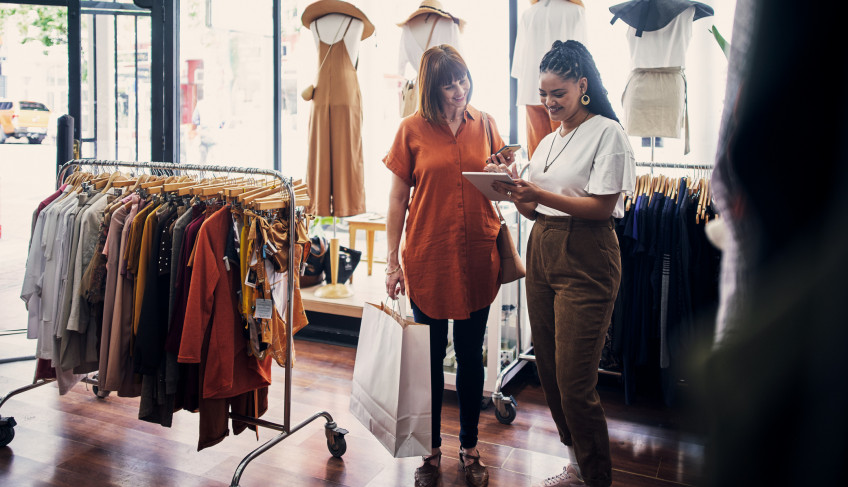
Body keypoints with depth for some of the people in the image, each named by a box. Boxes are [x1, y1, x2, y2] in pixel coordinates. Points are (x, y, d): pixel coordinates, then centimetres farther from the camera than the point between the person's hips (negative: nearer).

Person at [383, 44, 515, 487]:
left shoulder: (484, 125, 6)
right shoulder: (413, 129, -1)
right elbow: (397, 198, 0)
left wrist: (505, 173, -10)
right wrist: (392, 261, -4)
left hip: (477, 258, 2)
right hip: (428, 259, -2)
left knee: (471, 356, 12)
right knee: (431, 357, 9)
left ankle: (469, 449, 28)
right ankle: (431, 451, 26)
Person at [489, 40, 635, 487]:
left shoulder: (607, 133, -5)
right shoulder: (548, 141, 17)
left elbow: (602, 206, -14)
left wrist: (539, 194, -19)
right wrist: (514, 192, -3)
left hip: (585, 260, -7)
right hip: (542, 252, 8)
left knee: (574, 381, -6)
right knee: (548, 370, 11)